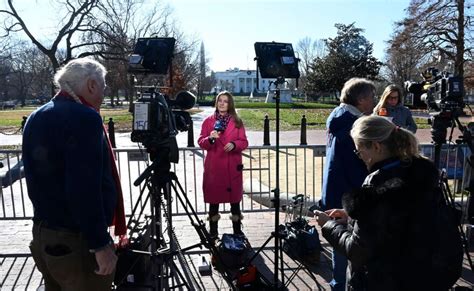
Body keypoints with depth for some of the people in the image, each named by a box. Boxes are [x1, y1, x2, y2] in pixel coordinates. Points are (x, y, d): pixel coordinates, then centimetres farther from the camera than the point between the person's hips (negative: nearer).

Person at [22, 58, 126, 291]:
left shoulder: (36, 118, 10)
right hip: (76, 241, -9)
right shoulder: (85, 117, -19)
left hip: (42, 236, 9)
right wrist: (101, 244, -21)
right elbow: (85, 191, -26)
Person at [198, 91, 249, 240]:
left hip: (233, 166, 0)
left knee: (235, 197, 6)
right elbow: (201, 142, 3)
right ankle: (213, 231, 16)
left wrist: (234, 144, -16)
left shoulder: (237, 121, 6)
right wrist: (210, 139, -18)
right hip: (213, 166, 0)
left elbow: (244, 142, 4)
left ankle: (237, 230, 18)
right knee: (213, 197, 4)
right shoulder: (208, 121, 6)